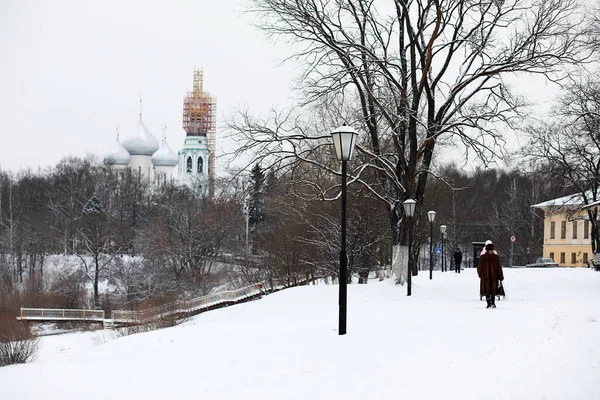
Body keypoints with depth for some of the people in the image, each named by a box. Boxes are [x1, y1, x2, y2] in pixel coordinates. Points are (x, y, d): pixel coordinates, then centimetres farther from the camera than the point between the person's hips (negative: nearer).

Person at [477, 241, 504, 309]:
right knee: (493, 289, 12)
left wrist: (480, 274, 15)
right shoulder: (496, 255, -4)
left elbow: (480, 266, -2)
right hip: (494, 275, 1)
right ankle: (493, 303, 3)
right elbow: (499, 266, 0)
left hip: (485, 275, -1)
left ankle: (489, 304, 1)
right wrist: (501, 276, 6)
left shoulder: (483, 255, -8)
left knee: (486, 289, 5)